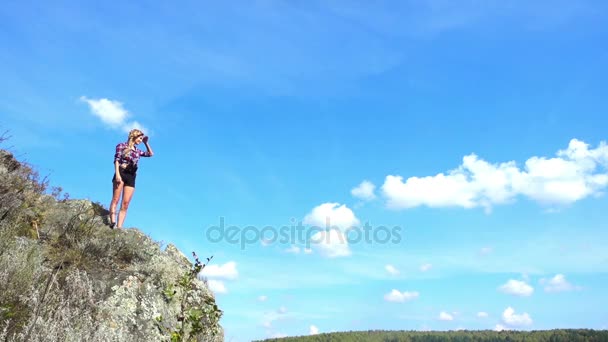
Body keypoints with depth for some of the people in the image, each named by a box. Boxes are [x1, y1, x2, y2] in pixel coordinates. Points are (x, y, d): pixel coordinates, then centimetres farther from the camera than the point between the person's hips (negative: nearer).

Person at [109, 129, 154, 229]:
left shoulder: (137, 151, 21)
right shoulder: (122, 145, 8)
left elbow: (151, 154, 30)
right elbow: (116, 160, -3)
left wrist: (146, 143, 22)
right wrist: (117, 174, -16)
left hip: (131, 177, 5)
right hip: (121, 173, -5)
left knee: (125, 204, -6)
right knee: (115, 199, -13)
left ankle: (119, 227, -10)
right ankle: (113, 222, -24)